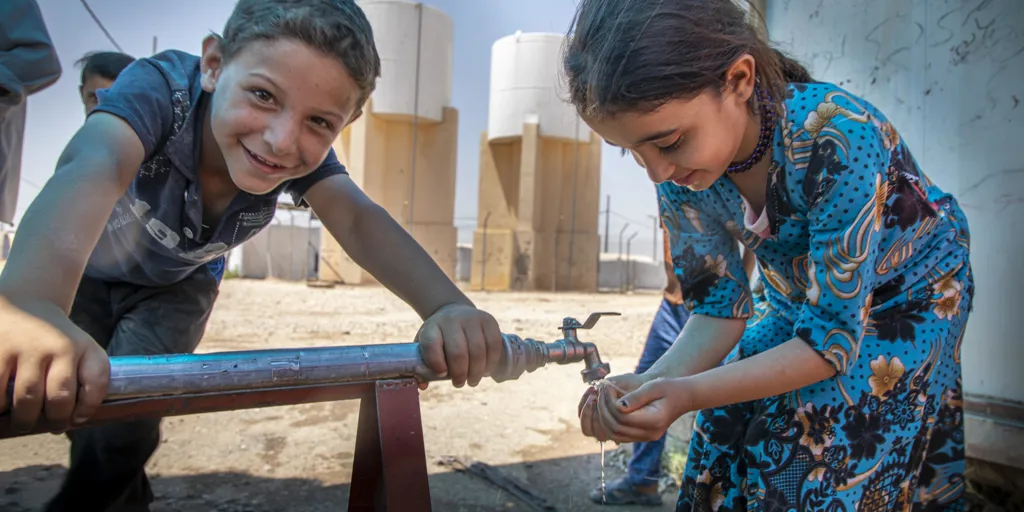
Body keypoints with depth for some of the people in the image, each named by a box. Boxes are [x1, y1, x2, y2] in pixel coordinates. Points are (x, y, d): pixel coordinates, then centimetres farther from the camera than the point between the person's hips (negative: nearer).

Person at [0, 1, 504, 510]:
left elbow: (358, 220, -41)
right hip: (81, 271, -1)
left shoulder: (305, 155, -28)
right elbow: (95, 165, -56)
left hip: (173, 287, 1)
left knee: (126, 421, -11)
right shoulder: (157, 87, -38)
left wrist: (447, 306, -60)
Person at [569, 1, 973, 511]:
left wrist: (688, 394, -41)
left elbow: (833, 341, -31)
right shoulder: (676, 172, -21)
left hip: (908, 292, -4)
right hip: (798, 302, 4)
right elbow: (720, 306, -12)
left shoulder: (841, 138, -38)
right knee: (724, 471, 2)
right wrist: (650, 383, -30)